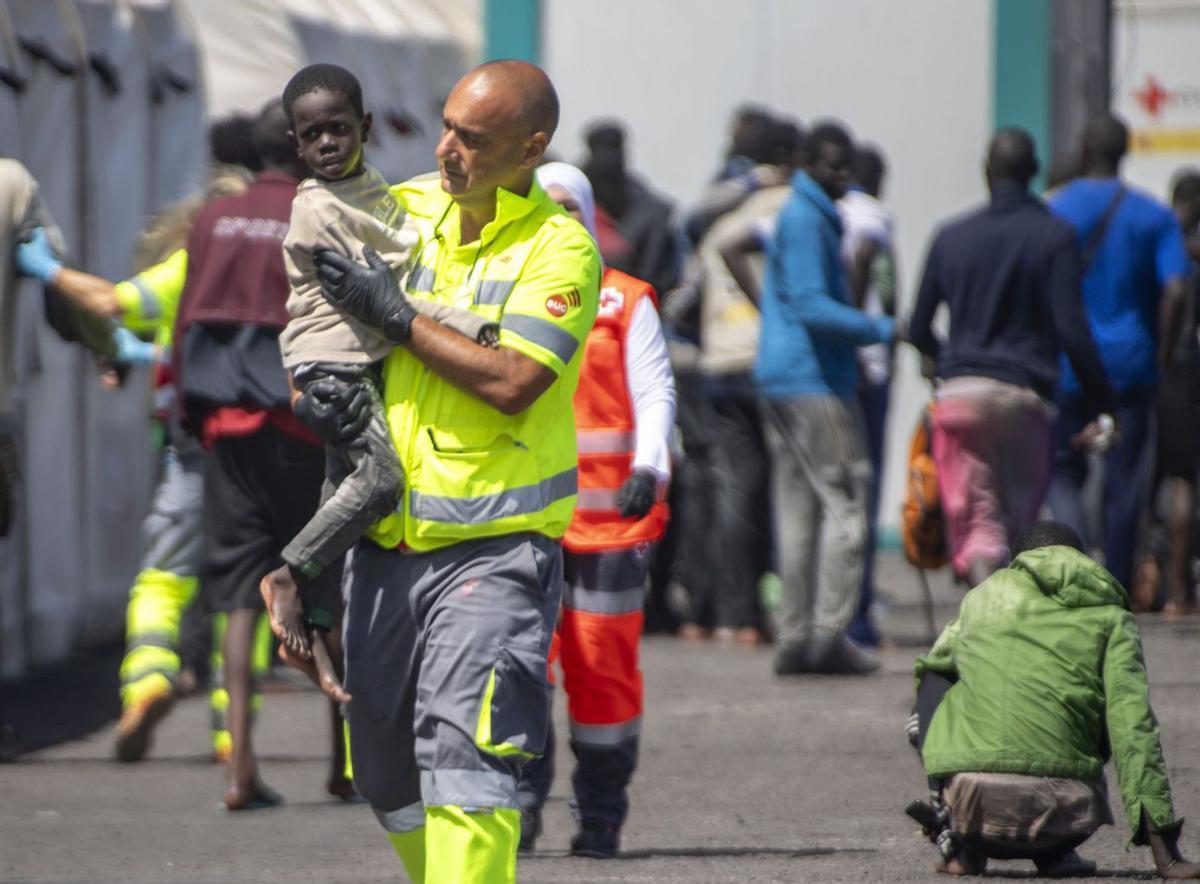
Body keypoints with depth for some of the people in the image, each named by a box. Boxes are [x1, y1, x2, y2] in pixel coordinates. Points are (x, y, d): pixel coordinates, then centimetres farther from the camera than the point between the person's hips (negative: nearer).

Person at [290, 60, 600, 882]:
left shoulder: (559, 248, -8)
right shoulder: (405, 211, 8)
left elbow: (514, 383, -20)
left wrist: (394, 314, -15)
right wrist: (316, 391, -7)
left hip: (495, 552, -6)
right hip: (387, 543, 6)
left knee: (463, 745, -20)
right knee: (387, 770, 11)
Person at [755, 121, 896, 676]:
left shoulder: (808, 215, 19)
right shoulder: (806, 220, -12)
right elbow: (811, 306, -19)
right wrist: (882, 330, -18)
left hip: (782, 380, 10)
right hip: (812, 380, -10)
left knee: (798, 512, 8)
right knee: (844, 503, -9)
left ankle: (795, 636, 7)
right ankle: (828, 634, -12)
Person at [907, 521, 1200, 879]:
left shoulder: (986, 593, 18)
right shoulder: (1110, 620, 11)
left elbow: (934, 664, 35)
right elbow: (1133, 728, 2)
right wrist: (1165, 850, 1)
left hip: (968, 797, 1)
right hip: (1055, 807, -1)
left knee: (932, 681, 30)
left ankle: (959, 844, 16)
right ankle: (1053, 850, 13)